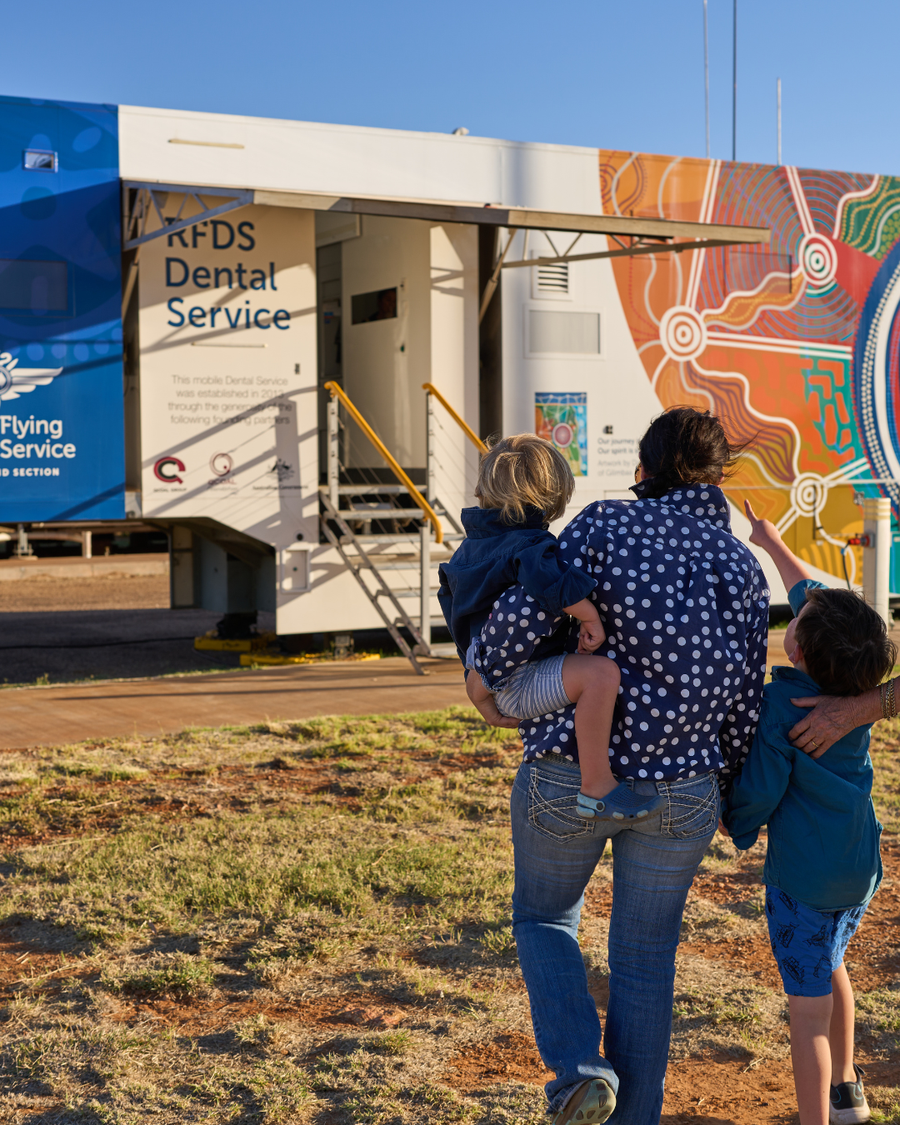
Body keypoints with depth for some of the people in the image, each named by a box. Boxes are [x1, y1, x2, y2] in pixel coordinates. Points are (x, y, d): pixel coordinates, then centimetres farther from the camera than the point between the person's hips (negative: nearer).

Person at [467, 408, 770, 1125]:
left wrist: (486, 668, 5)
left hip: (568, 775, -2)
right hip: (681, 789, 2)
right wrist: (727, 792, 20)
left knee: (544, 918, 22)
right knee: (646, 957, 18)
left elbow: (527, 612, -15)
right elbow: (743, 700, 6)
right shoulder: (743, 567, 5)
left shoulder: (606, 525, -3)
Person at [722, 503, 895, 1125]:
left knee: (809, 1008, -1)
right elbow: (814, 597, 11)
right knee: (830, 966, 29)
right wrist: (774, 544, 23)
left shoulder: (780, 703, -22)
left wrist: (738, 826, 5)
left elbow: (759, 789, -18)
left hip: (801, 876, -8)